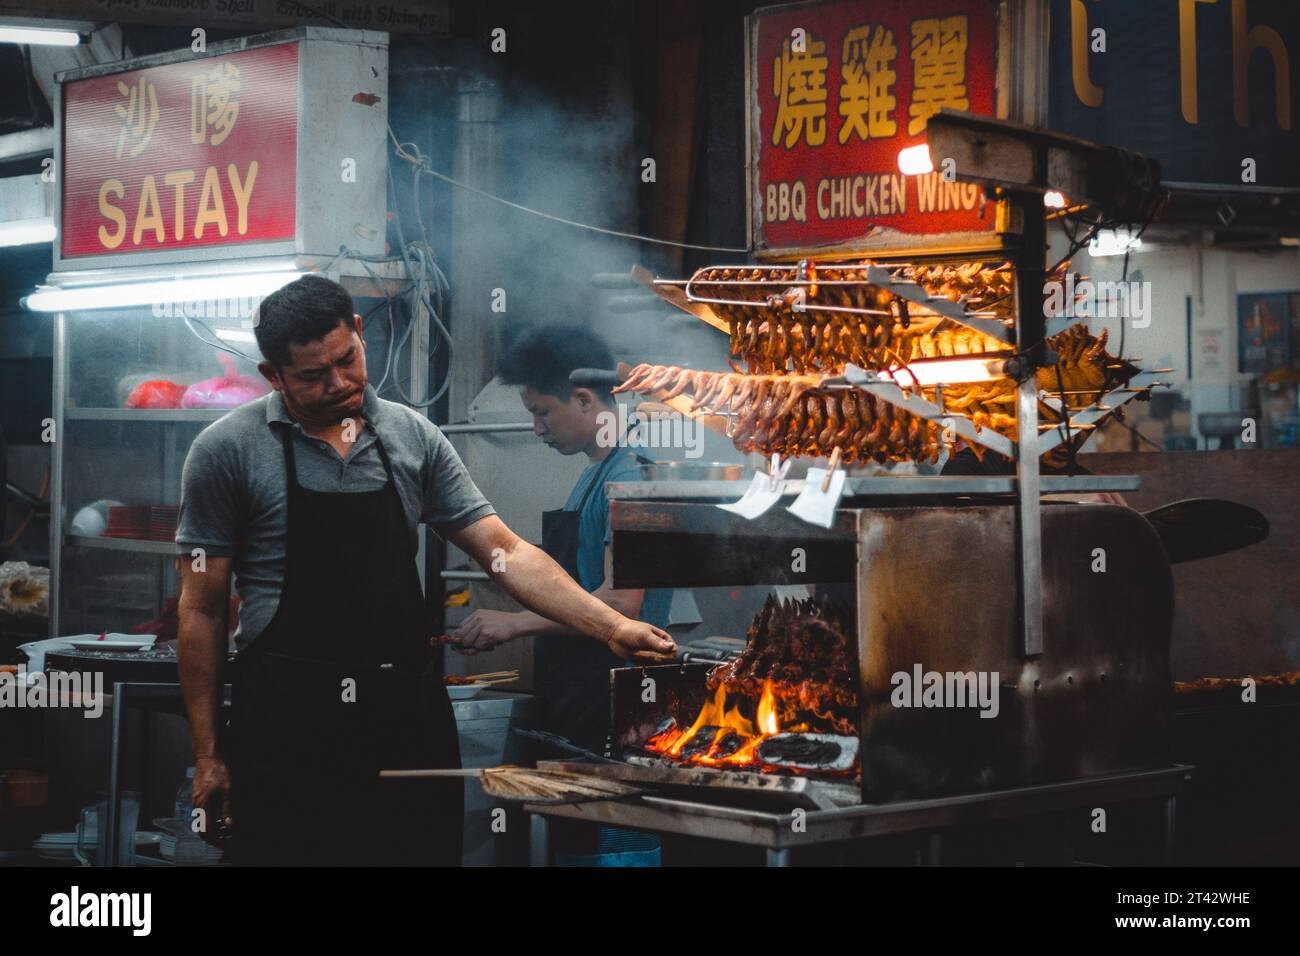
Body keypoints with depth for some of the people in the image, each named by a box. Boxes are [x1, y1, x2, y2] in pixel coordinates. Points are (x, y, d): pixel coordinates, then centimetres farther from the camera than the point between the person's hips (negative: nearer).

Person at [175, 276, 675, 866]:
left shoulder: (413, 436, 7)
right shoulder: (226, 451, -3)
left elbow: (503, 552, 6)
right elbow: (203, 609, 0)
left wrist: (610, 628, -6)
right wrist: (207, 754, -2)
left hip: (410, 714, 3)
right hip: (288, 723, -3)